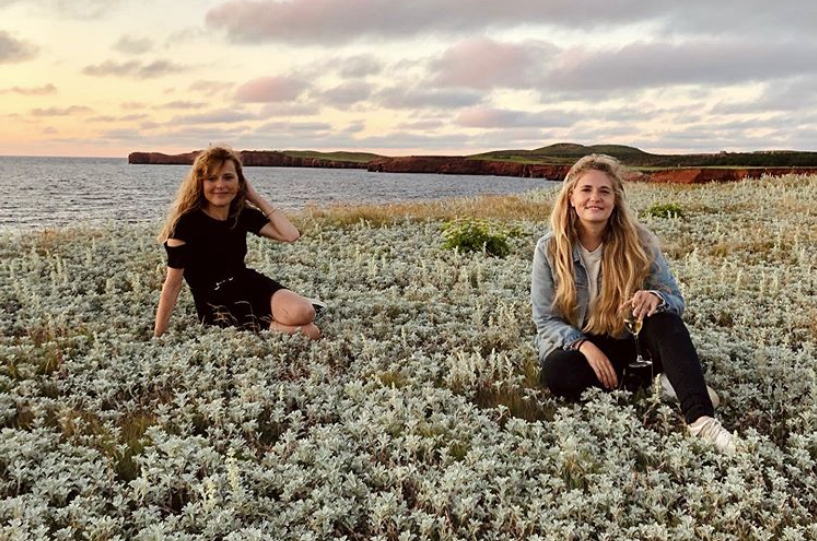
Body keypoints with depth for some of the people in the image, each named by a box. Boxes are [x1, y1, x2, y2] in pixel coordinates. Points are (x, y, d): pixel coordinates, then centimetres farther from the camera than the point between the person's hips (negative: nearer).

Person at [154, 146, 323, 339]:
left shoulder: (243, 214, -1)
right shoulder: (187, 223, -16)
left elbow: (291, 235, -11)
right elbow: (173, 284, -14)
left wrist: (256, 197, -7)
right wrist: (157, 336, -12)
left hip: (249, 284, 5)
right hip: (214, 305, -5)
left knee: (302, 314, -27)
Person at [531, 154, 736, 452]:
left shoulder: (639, 241, -10)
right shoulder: (549, 248, -12)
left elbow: (676, 300, -10)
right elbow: (546, 320, -10)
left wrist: (655, 297, -35)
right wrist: (584, 345, -27)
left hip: (627, 340, 1)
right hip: (576, 344, 0)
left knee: (664, 317, -29)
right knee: (557, 372, -35)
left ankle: (701, 418, -39)